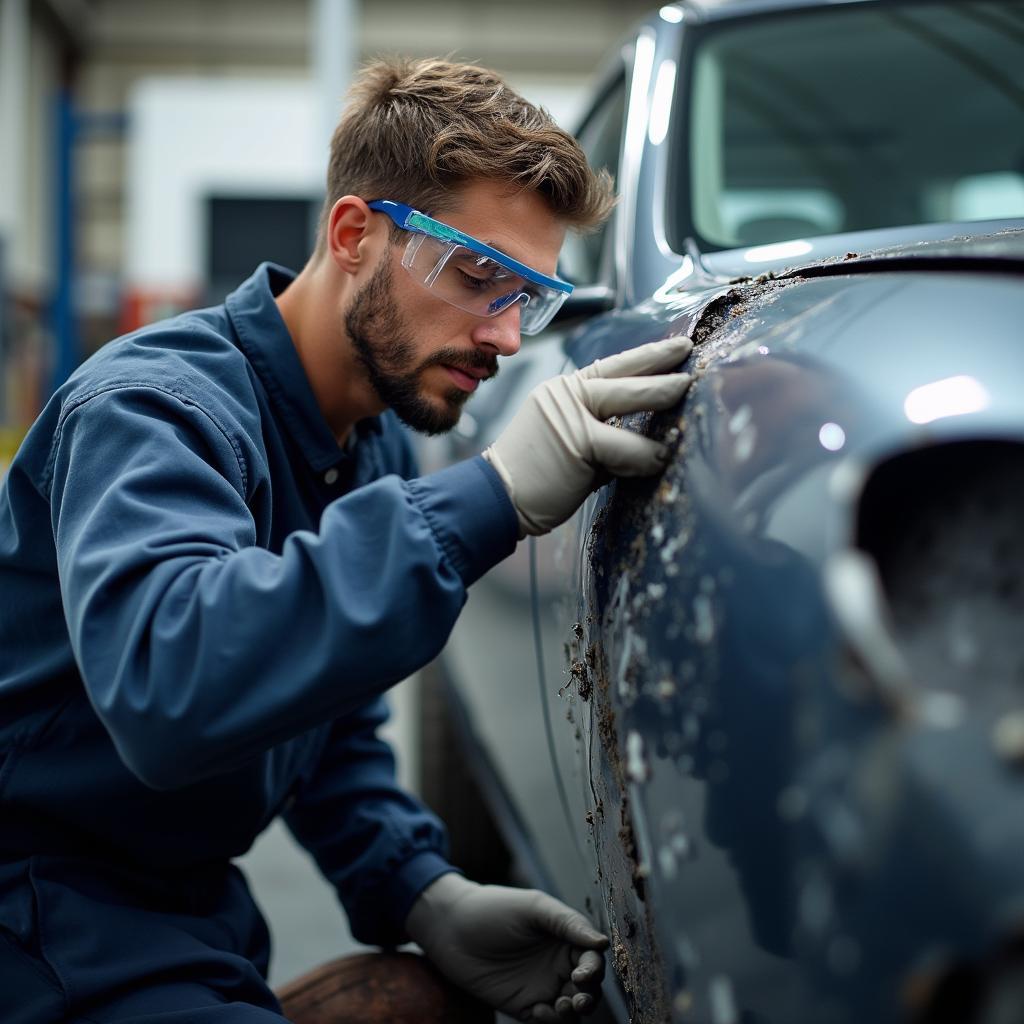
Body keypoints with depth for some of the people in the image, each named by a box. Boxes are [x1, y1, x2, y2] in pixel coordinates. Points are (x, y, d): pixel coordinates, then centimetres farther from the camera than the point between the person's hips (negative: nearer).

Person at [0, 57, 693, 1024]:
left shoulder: (379, 447, 7)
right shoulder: (156, 402, -21)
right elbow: (162, 690, -40)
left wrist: (422, 893, -4)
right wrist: (487, 498, -42)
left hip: (196, 908, 8)